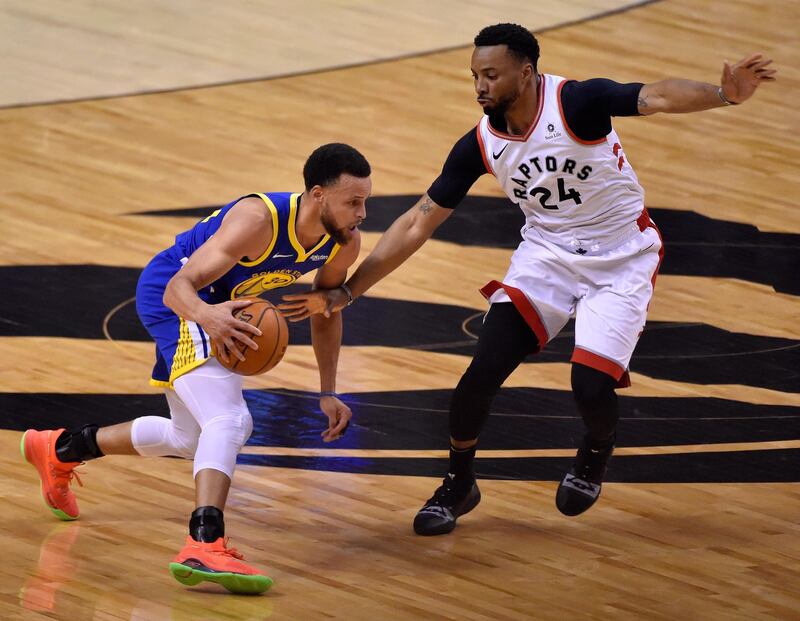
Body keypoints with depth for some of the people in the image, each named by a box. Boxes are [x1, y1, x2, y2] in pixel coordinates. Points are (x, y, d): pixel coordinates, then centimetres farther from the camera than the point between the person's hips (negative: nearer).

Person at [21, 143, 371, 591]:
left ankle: (60, 449, 44)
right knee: (229, 420, -30)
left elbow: (327, 313, 8)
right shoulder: (259, 220, -34)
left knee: (190, 439, 25)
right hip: (173, 296, -9)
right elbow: (180, 287, -36)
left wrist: (328, 393, 4)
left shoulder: (346, 243, -12)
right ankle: (204, 547, -42)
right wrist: (206, 315, -58)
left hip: (212, 306, 9)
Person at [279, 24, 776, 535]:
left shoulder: (578, 102, -23)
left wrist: (724, 94, -59)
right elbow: (417, 224, -3)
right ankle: (458, 485, 11)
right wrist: (345, 293, -6)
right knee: (484, 370, -13)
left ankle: (596, 455, 20)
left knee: (592, 386, -17)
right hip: (547, 251, 4)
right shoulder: (480, 145, -9)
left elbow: (658, 97, -38)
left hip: (622, 258, -4)